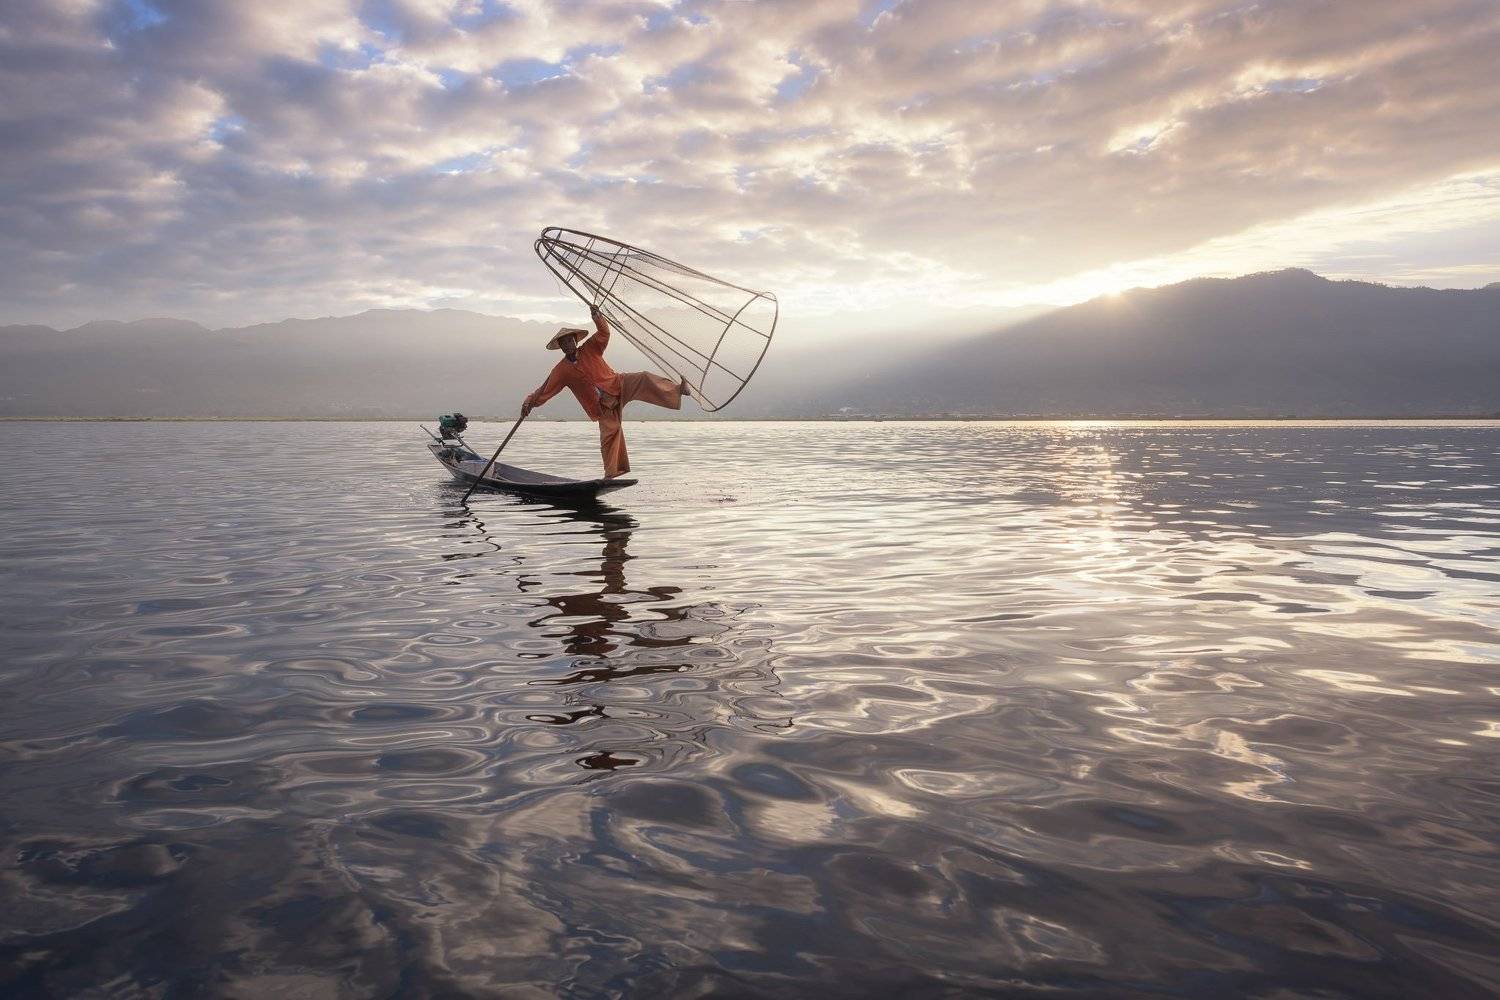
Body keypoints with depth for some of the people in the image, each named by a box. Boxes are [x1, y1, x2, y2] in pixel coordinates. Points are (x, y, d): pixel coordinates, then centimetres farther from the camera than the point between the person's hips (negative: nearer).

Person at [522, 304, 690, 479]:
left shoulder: (589, 349, -1)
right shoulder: (561, 370, -1)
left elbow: (604, 332, -10)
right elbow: (544, 390, 2)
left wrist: (597, 317, -29)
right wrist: (530, 402, -10)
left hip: (618, 384, 0)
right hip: (603, 405, 0)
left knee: (644, 379, -26)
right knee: (609, 434, -6)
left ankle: (677, 390, -36)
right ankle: (611, 473, 5)